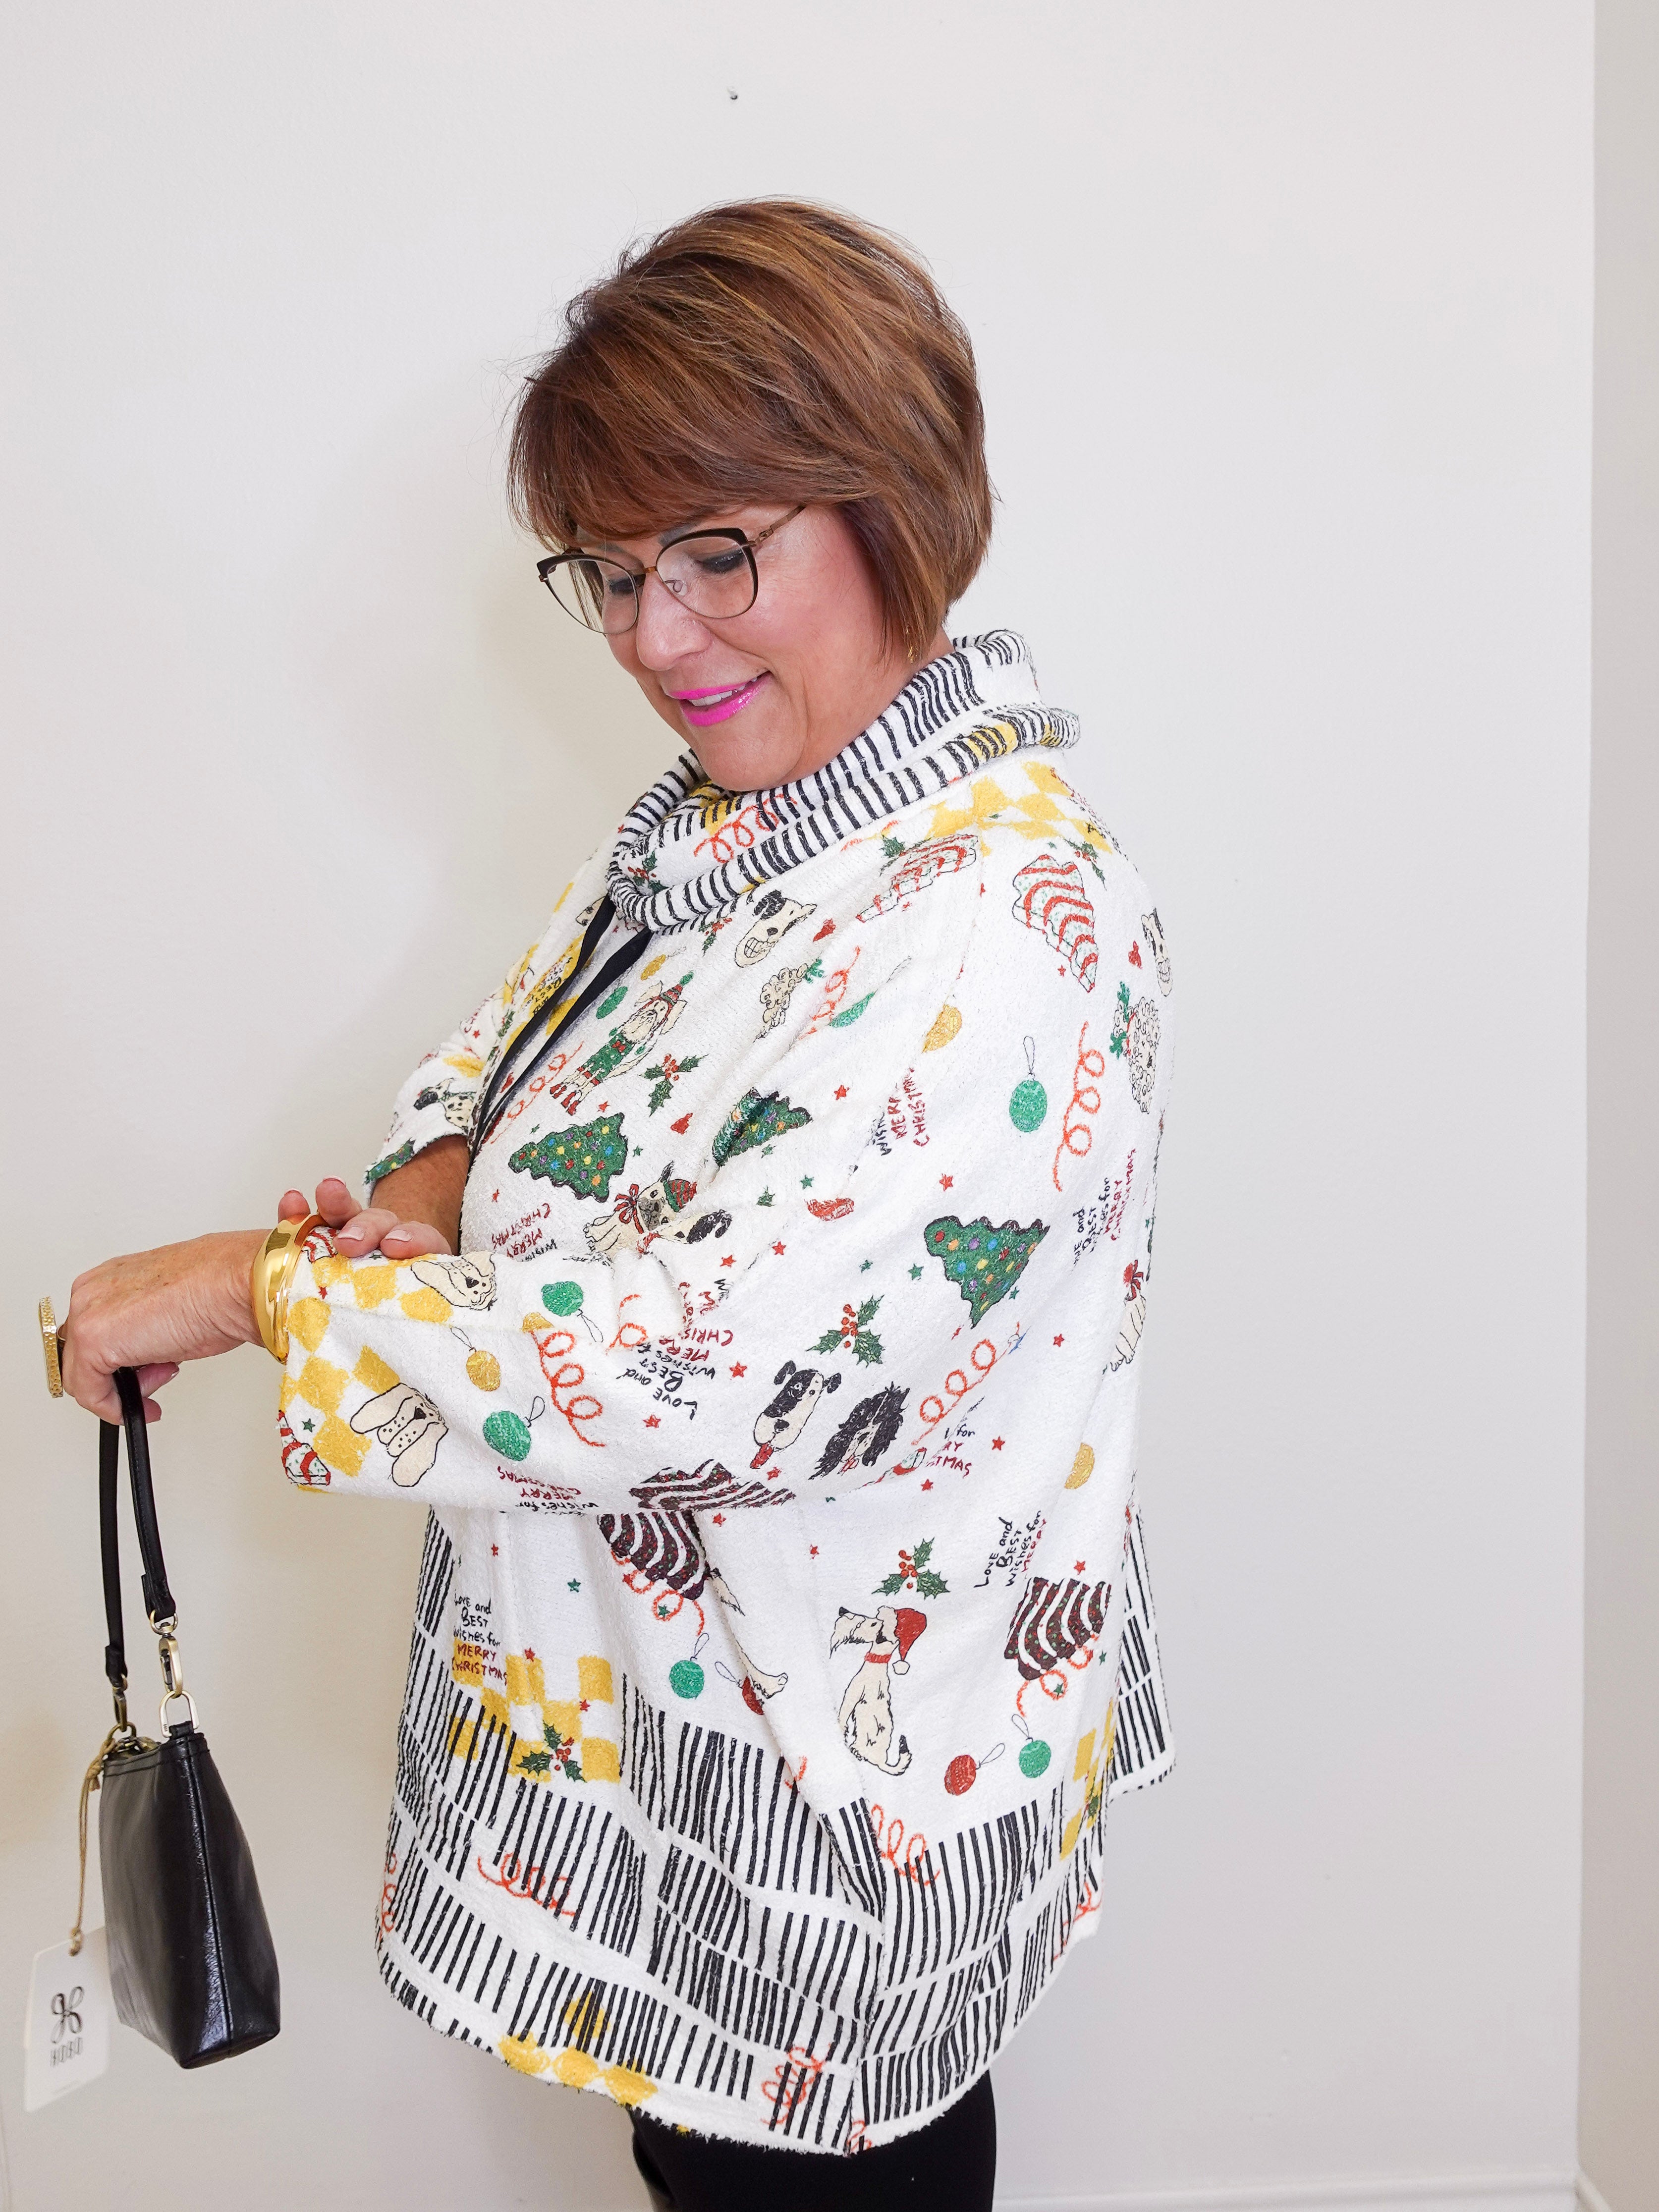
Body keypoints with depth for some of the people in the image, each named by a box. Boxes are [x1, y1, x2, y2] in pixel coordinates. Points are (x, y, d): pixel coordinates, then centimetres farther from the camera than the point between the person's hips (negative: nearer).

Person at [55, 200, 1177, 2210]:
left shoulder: (1005, 929, -30)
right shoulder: (731, 806, 0)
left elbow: (678, 1379, -33)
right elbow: (526, 1031, 13)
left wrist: (252, 1293, -21)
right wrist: (432, 1188, -10)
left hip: (824, 1787, -8)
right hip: (643, 1684, 8)